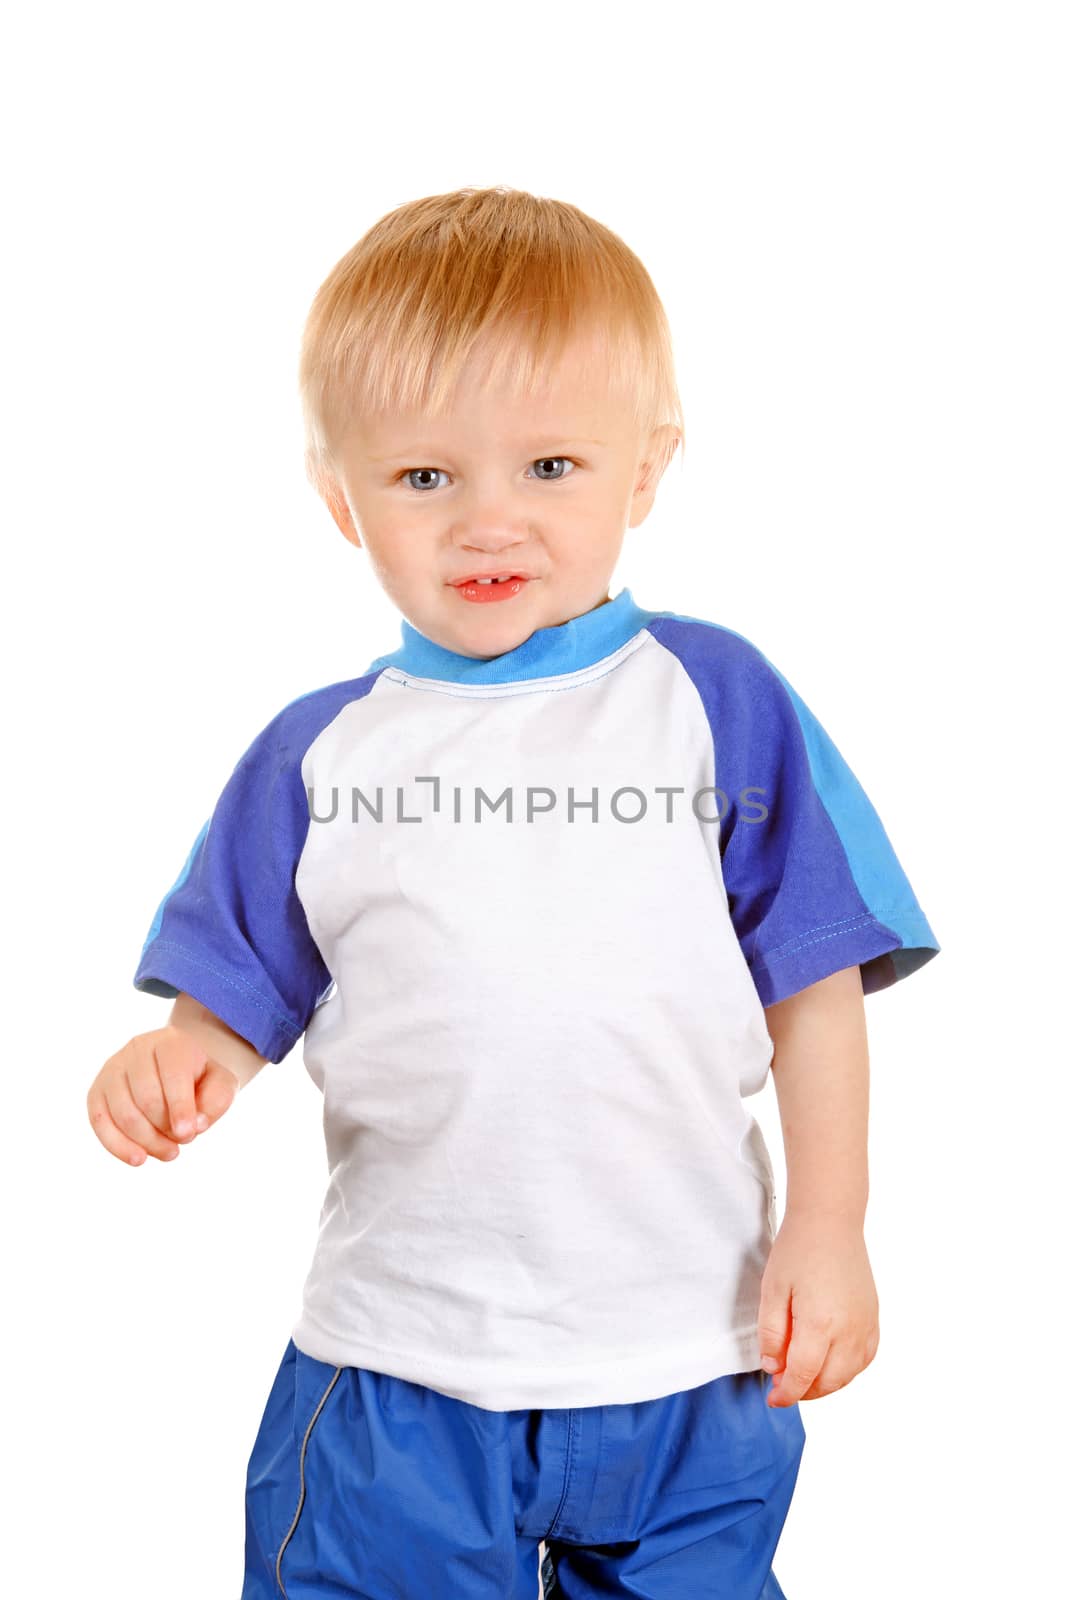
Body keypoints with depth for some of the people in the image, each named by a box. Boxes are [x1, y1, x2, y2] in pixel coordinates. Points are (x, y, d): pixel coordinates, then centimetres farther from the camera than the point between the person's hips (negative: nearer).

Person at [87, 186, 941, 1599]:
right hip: (395, 1365, 1)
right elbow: (242, 998, 5)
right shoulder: (315, 753, 1)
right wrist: (185, 1065, -16)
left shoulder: (721, 699, -3)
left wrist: (829, 1230, -4)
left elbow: (815, 981, 0)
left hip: (689, 1369, 0)